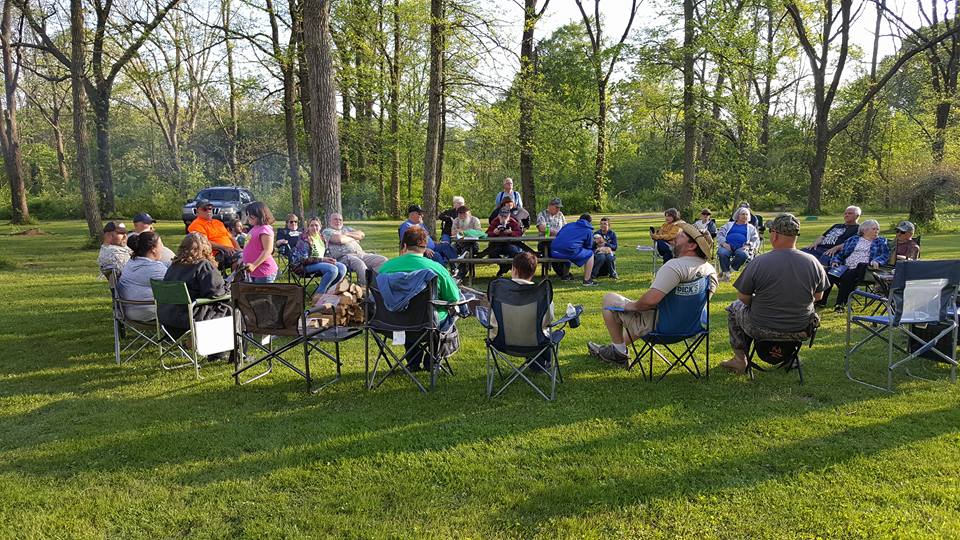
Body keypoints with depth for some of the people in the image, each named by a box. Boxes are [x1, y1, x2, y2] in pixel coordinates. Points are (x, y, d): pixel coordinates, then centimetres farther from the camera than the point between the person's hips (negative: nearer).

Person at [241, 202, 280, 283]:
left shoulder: (265, 229, -16)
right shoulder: (254, 228, 15)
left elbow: (268, 250, -24)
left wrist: (254, 265, -28)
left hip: (264, 272, -11)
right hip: (254, 272, 11)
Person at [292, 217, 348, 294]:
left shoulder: (321, 237, 11)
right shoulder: (304, 239, -13)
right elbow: (304, 259, -18)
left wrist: (329, 259, -3)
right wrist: (322, 259, -21)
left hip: (321, 262, 8)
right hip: (305, 266, -8)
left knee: (342, 267, -13)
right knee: (333, 269, -30)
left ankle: (328, 291, -3)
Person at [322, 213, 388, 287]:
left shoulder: (346, 228, 32)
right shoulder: (327, 231, 12)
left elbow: (361, 235, 18)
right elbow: (340, 239, -8)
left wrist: (348, 234, 4)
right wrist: (353, 238, 10)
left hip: (361, 254, 7)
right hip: (343, 257, -7)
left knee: (383, 260, -13)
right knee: (359, 263, -40)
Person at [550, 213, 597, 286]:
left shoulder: (569, 225, 25)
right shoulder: (589, 231, 14)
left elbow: (557, 235, 29)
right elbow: (588, 247, 20)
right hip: (570, 251, -6)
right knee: (590, 254, 16)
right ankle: (587, 280, 13)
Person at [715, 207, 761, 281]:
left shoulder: (751, 228, 27)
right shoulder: (729, 224, 27)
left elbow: (756, 240, 16)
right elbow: (720, 234, 14)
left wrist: (748, 246, -7)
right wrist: (723, 243, -7)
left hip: (741, 248, 0)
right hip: (727, 246, 0)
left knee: (742, 254, -37)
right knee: (722, 253, -36)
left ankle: (724, 270, -27)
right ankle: (726, 273, -30)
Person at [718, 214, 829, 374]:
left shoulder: (759, 263, -20)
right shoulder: (813, 262, -10)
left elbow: (743, 299, -9)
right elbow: (818, 296, 5)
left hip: (762, 330, -4)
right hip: (801, 332, 4)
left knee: (734, 307, 25)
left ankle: (740, 359, 28)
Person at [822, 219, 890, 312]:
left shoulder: (881, 241, 20)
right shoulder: (852, 239, 25)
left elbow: (885, 254, 4)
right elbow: (841, 253, 23)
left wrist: (876, 261, -17)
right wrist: (835, 261, 2)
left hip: (862, 268, -3)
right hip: (845, 267, 3)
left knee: (847, 276, -36)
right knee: (829, 274, -28)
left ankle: (840, 304, -32)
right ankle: (822, 301, -25)